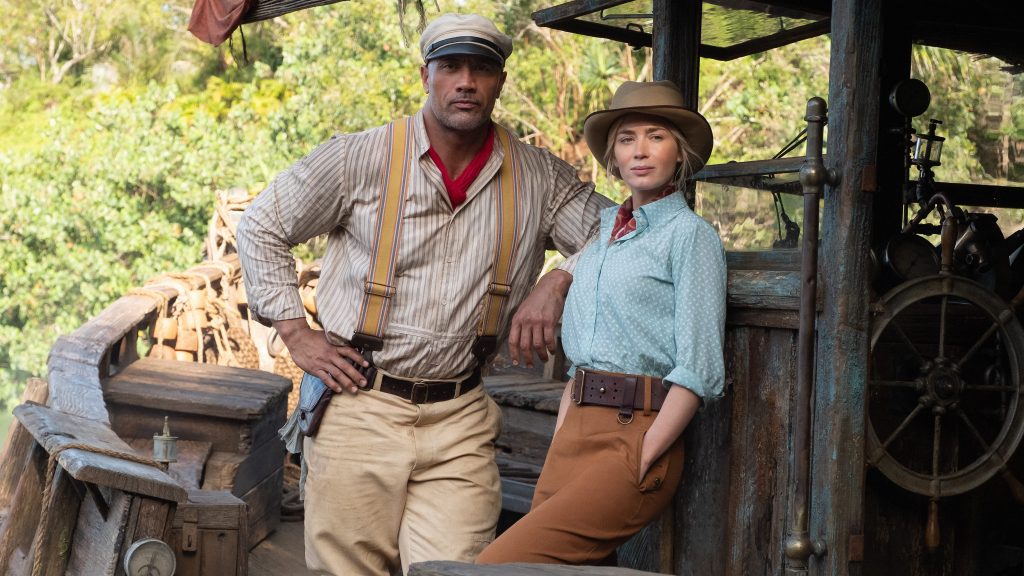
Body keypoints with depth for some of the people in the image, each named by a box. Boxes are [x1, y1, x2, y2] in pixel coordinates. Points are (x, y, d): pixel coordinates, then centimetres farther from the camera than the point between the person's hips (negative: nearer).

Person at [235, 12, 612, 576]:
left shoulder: (538, 178, 6)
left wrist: (558, 280, -10)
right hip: (359, 402, -1)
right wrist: (295, 333, 1)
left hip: (459, 422, 2)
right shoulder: (360, 158, 0)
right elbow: (261, 226, 8)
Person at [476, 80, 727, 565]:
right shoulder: (606, 231, 18)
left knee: (498, 564, -19)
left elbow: (699, 370, -10)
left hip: (635, 433, -7)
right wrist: (558, 447, 12)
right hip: (574, 433, 7)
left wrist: (639, 464, -15)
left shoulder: (689, 234, -3)